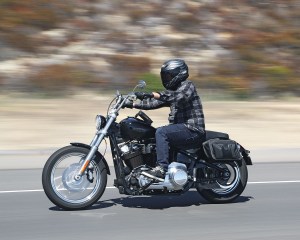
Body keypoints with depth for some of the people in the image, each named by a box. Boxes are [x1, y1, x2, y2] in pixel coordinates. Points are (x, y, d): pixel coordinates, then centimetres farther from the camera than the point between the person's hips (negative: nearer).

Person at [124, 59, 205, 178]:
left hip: (192, 129, -10)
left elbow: (179, 97, -28)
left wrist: (154, 94, -34)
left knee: (161, 132, -28)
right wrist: (133, 104, 6)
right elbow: (154, 103, 16)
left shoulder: (187, 85, -6)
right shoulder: (172, 90, 20)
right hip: (181, 127, 10)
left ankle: (162, 167, -32)